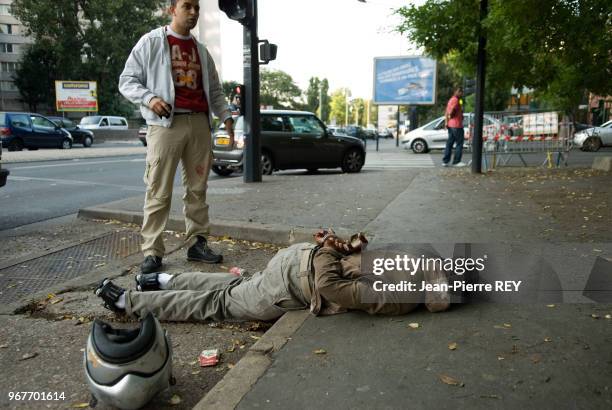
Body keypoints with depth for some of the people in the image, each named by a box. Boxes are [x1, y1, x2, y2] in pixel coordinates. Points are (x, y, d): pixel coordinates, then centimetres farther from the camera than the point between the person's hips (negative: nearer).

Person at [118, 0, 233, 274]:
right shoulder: (151, 42, 6)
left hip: (199, 123, 5)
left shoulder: (201, 50, 21)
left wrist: (226, 116, 8)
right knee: (159, 192, -6)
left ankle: (197, 243, 13)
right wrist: (149, 98, -15)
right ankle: (152, 252, -2)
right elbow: (127, 81, 3)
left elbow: (214, 90, 23)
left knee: (198, 188, 6)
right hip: (166, 123, -5)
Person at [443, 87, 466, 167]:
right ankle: (456, 161, -2)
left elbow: (447, 113, 17)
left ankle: (445, 161, 8)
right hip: (457, 125, -9)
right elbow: (451, 111, -24)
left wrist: (446, 122, 13)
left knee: (449, 143, 9)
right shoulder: (455, 100, -12)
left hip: (450, 125, 10)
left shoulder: (451, 99, 18)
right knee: (459, 144, -3)